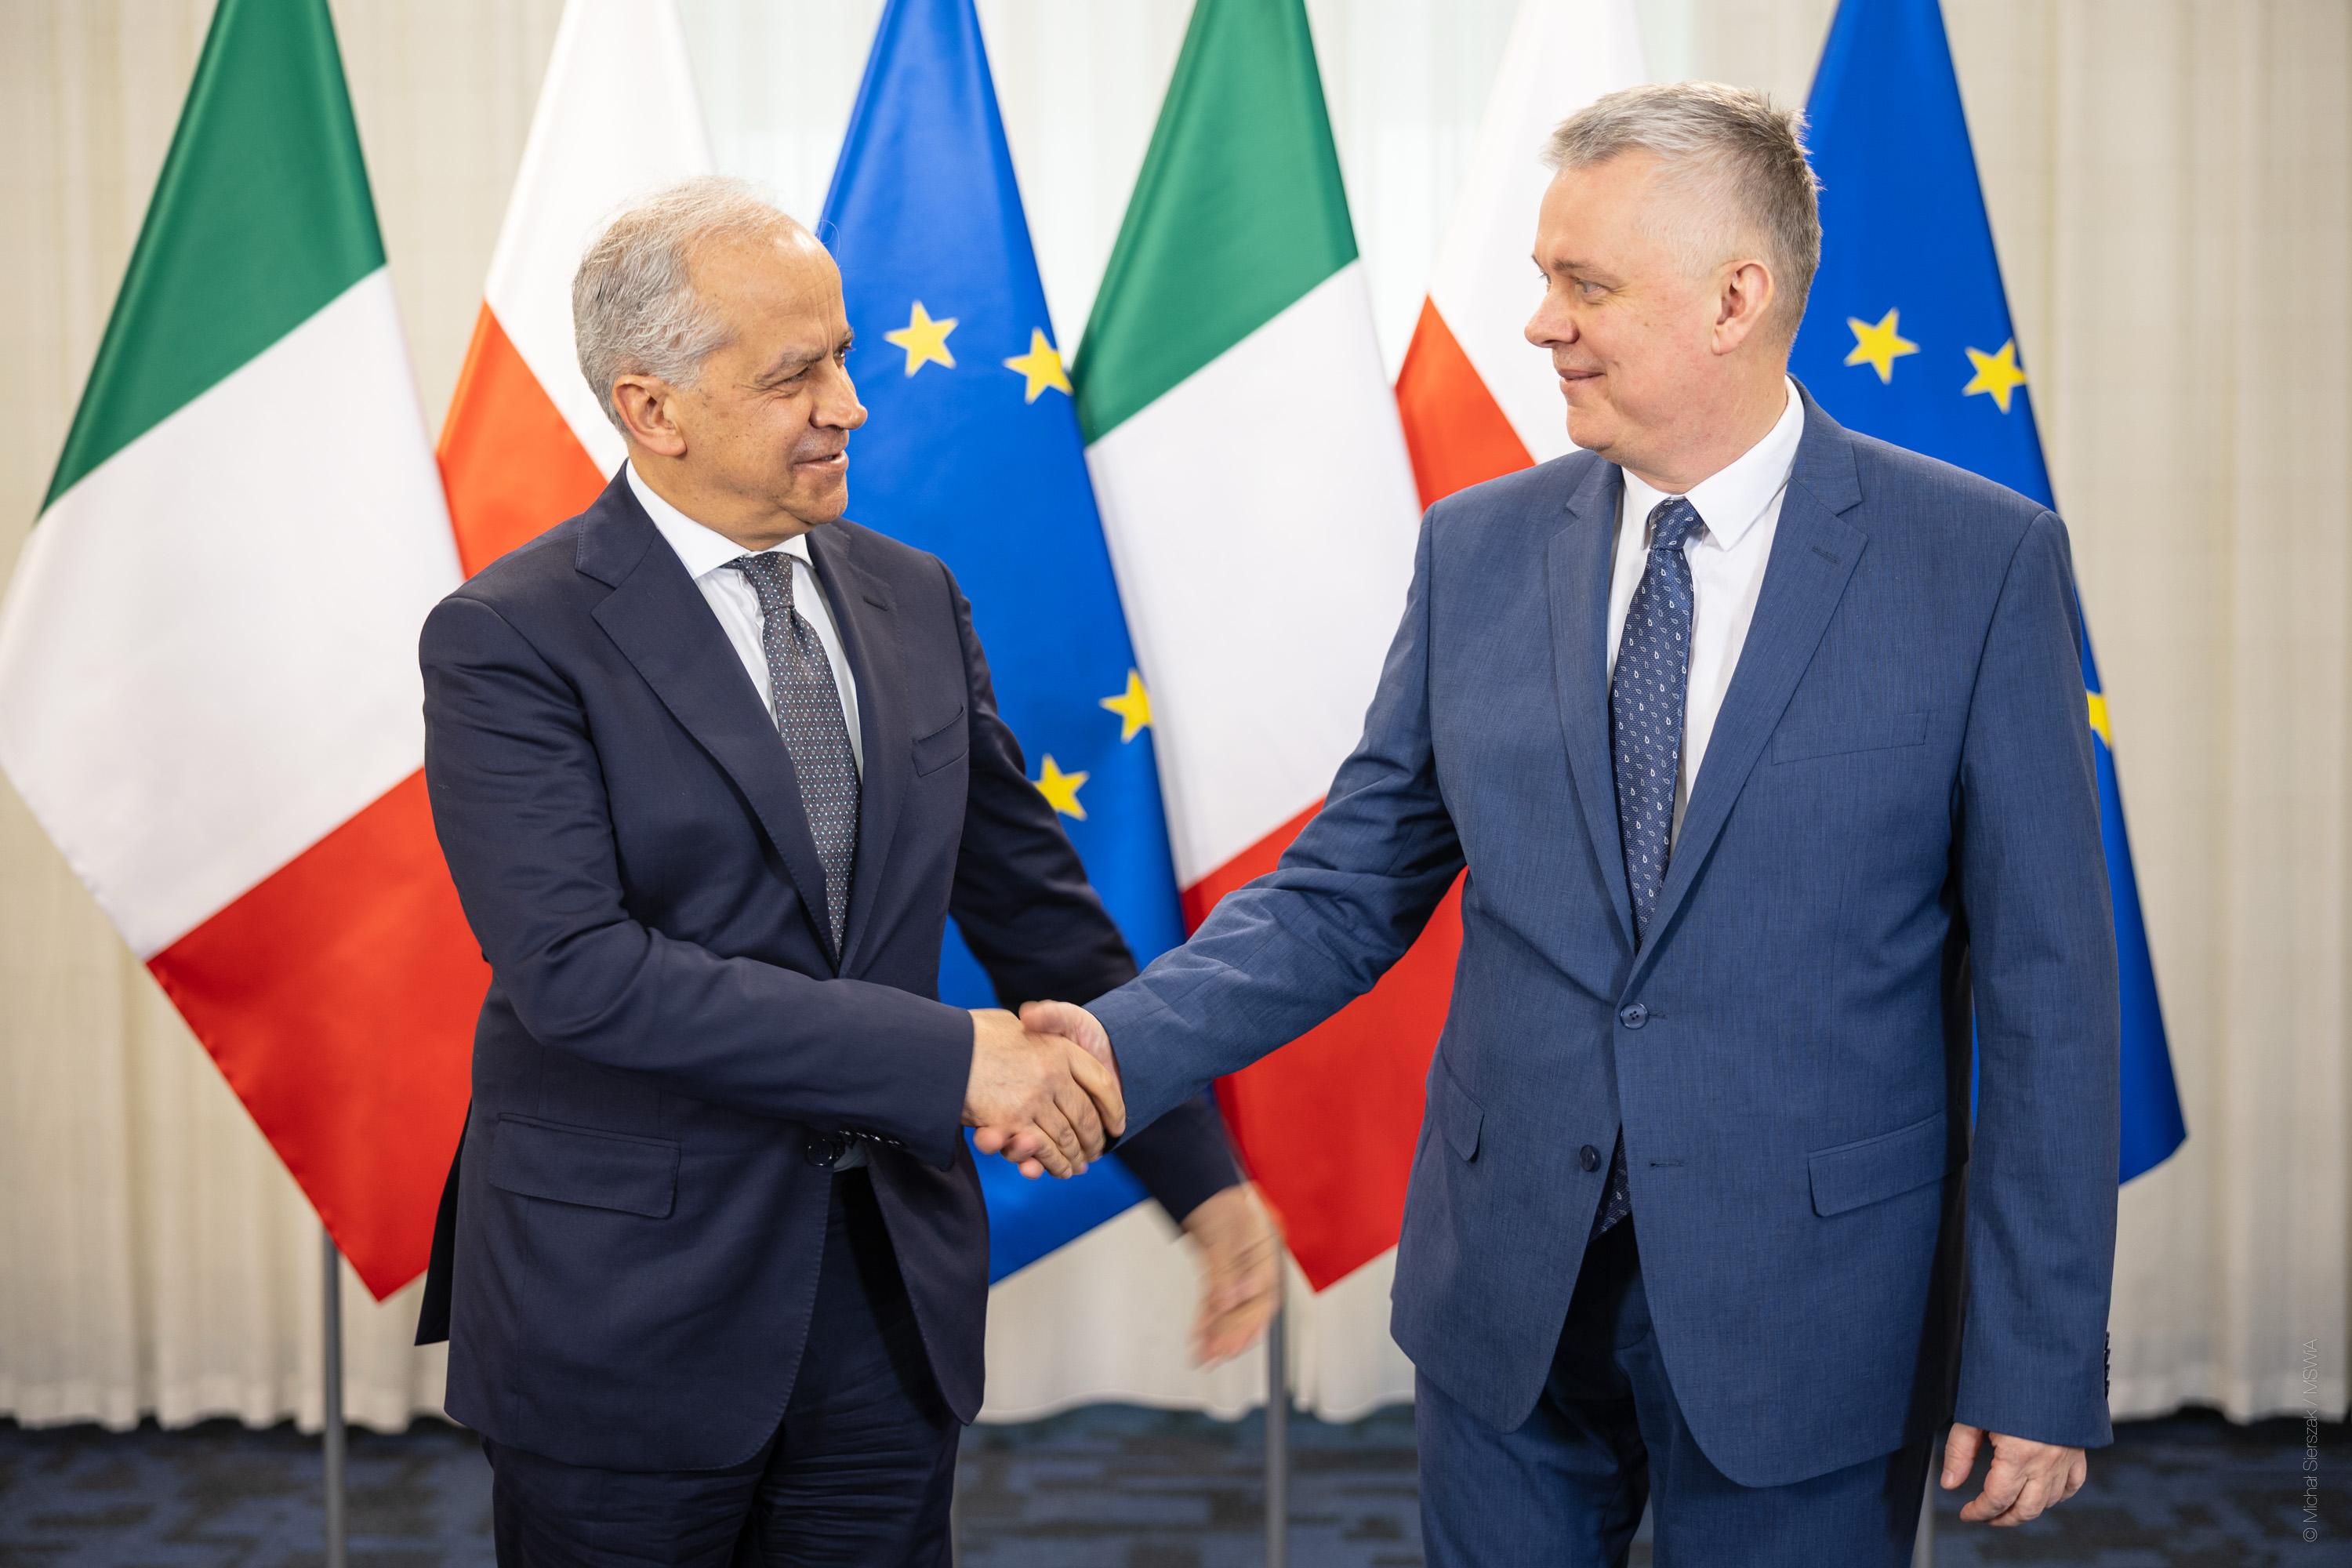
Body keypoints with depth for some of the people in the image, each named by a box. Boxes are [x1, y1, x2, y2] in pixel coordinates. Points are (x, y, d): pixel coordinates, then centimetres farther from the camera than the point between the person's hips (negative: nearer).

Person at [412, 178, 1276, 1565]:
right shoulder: (510, 642, -11)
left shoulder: (914, 602, 7)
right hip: (636, 1302, -4)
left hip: (892, 1288, 5)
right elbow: (576, 969, -22)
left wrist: (1201, 1173, 11)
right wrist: (945, 1057, -23)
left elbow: (1038, 905, 12)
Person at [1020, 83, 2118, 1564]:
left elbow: (2046, 985, -7)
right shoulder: (1479, 549, 2)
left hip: (1802, 1316, -3)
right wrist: (1131, 1040, -12)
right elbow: (1348, 888, 5)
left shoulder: (1983, 563, -8)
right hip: (1508, 1296, 3)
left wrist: (2039, 1363, -9)